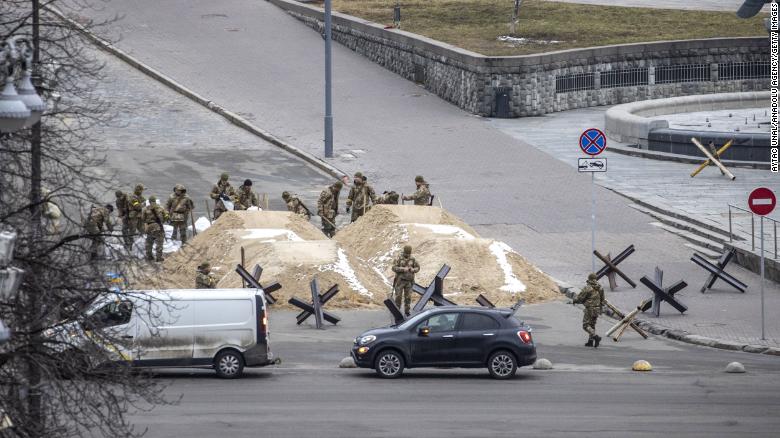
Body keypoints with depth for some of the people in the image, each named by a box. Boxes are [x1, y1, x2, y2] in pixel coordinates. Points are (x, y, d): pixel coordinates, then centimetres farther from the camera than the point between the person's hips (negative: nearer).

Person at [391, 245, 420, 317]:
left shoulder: (412, 259, 3)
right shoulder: (399, 259, -8)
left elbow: (417, 267, 9)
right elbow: (394, 268, -15)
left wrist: (413, 270, -14)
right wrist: (403, 269, -26)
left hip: (409, 281, 3)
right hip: (400, 280, -3)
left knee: (408, 297, 3)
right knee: (398, 296, -3)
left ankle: (407, 311, 14)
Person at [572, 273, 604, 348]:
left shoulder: (587, 288, -16)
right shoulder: (600, 288, 3)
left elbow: (580, 298, -11)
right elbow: (602, 300, 11)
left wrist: (574, 301, 9)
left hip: (589, 309, -7)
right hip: (597, 309, 7)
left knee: (586, 326, -1)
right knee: (592, 325, 19)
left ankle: (596, 337, -20)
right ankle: (590, 341, 19)